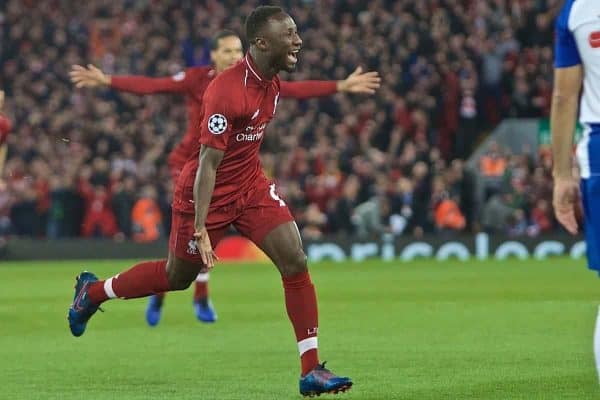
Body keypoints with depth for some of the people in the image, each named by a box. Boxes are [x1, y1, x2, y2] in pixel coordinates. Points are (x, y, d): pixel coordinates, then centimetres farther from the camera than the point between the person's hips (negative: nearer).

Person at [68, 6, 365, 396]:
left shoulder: (272, 82, -2)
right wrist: (200, 229, -31)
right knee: (177, 276, 13)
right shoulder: (227, 90, -29)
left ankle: (312, 370, -8)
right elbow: (208, 163, -29)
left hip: (251, 184, 7)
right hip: (212, 192, -7)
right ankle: (92, 291, 39)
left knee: (295, 262, -10)